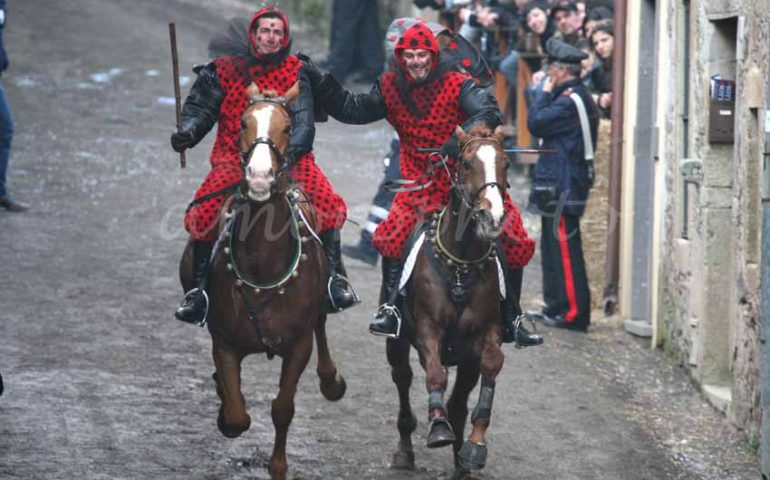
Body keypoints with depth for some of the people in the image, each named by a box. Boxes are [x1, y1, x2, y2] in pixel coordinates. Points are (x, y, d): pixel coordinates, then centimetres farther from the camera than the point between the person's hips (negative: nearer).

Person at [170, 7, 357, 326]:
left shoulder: (295, 72, 6)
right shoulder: (225, 71, 7)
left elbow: (303, 122, -2)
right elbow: (200, 108, 10)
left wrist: (290, 151, -20)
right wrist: (188, 132, -13)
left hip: (288, 158, 0)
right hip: (233, 161, 0)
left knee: (327, 203, -24)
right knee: (203, 213, -25)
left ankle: (333, 275, -5)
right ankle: (200, 287, -8)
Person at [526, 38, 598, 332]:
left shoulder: (570, 101, -17)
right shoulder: (577, 97, 16)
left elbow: (535, 124, -17)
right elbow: (542, 125, 18)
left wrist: (544, 92, -8)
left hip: (562, 188, -11)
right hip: (559, 186, 11)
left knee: (564, 249, -9)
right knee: (553, 249, 16)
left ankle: (573, 313, -8)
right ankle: (556, 307, 22)